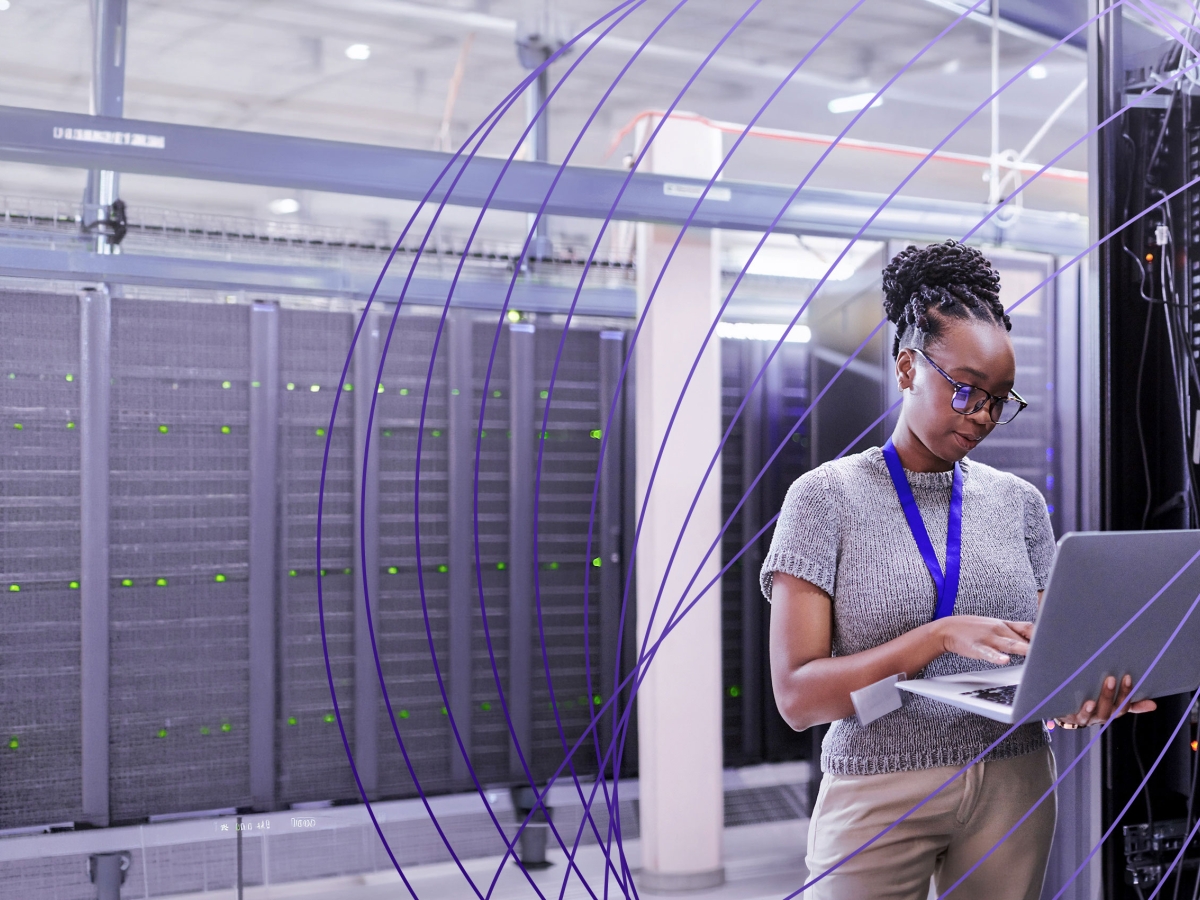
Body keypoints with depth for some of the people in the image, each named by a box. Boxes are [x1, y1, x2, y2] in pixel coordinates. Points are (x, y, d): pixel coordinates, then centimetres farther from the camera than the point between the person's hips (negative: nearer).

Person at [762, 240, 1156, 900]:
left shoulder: (1018, 502, 8)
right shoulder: (828, 497, -6)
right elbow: (796, 697, -12)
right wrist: (940, 635, -23)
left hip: (1012, 788, 4)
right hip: (879, 793, -4)